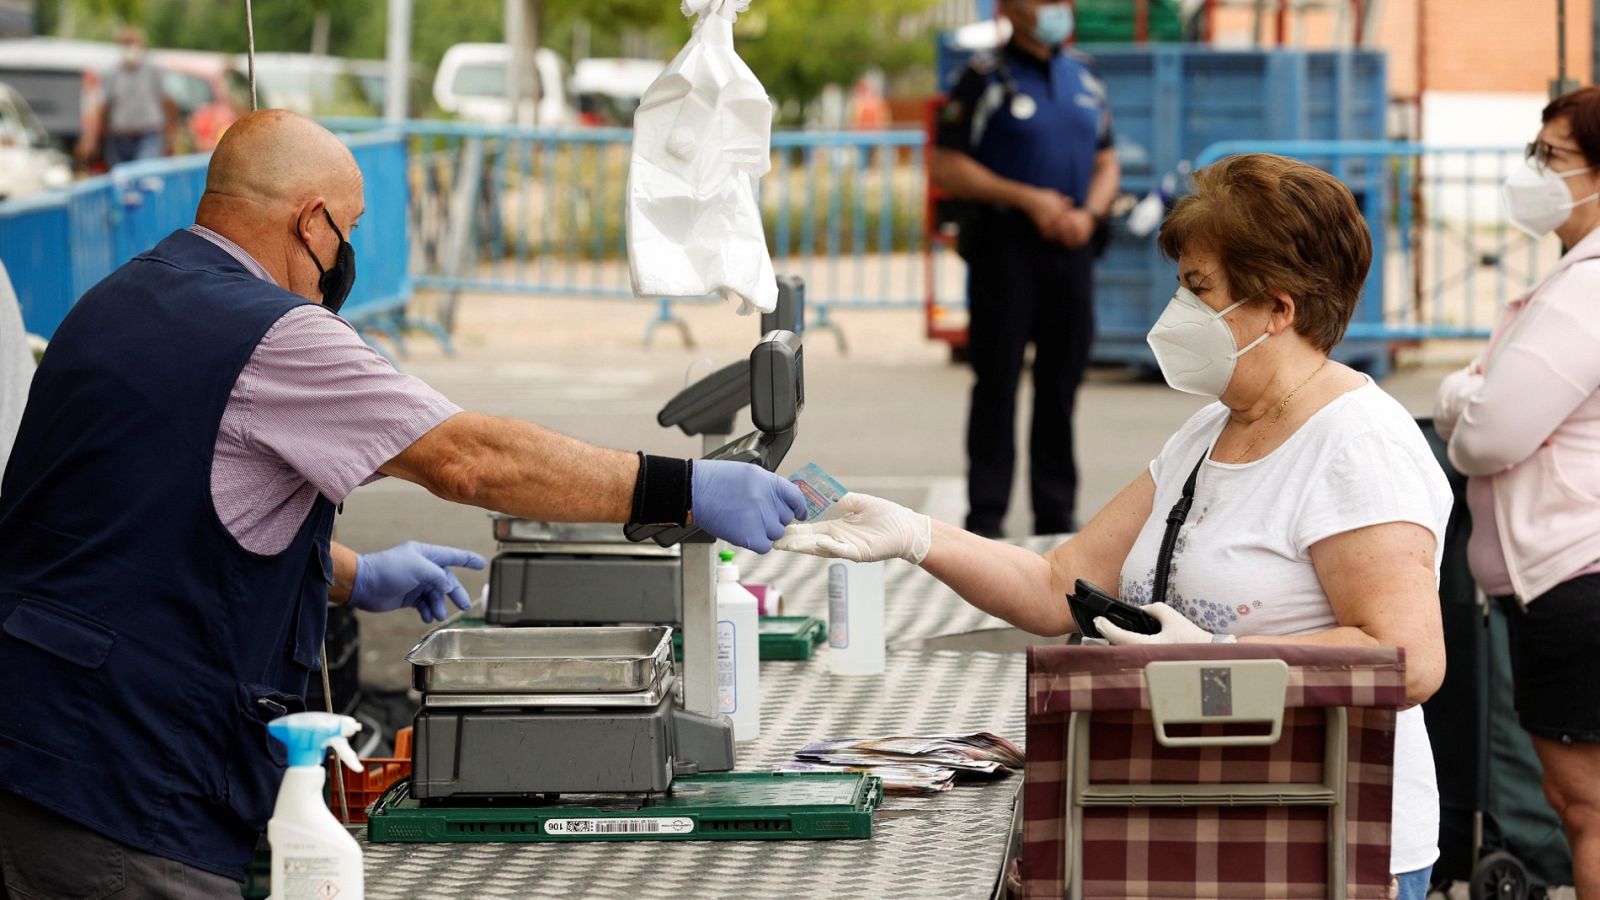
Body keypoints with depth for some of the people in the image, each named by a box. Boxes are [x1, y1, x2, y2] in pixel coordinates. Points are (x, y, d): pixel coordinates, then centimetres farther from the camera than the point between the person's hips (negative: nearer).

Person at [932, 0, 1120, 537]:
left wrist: (1089, 213, -3)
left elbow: (1106, 164, 17)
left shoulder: (1084, 79, 14)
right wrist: (1027, 199, -13)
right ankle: (986, 516, 0)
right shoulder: (986, 80, -2)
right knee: (997, 382, -4)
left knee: (1062, 382, 6)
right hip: (1005, 245, -5)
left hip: (1070, 247, 5)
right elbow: (948, 169, -7)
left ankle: (1057, 512, 13)